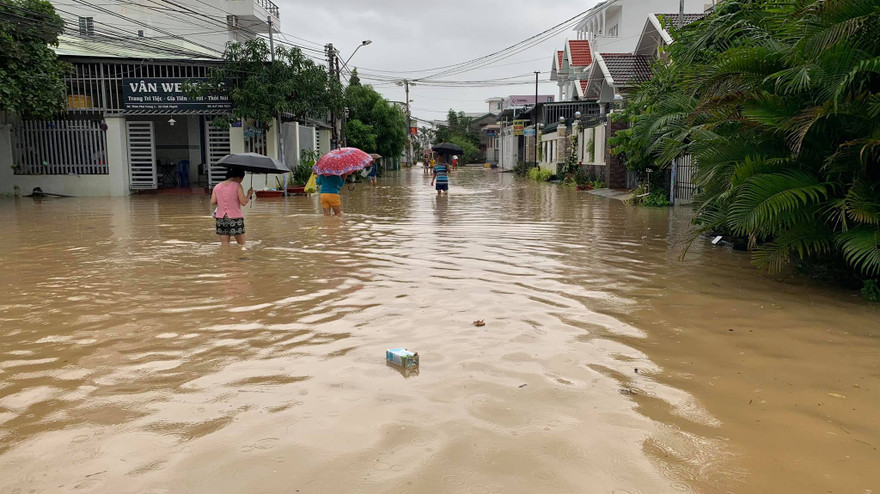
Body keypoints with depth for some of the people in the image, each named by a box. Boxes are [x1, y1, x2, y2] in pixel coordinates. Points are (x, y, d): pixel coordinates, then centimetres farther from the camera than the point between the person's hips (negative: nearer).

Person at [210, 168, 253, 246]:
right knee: (241, 244, 6)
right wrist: (249, 194, 4)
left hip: (221, 219, 4)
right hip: (235, 218, -4)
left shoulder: (217, 187, 6)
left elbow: (212, 202, 1)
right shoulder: (237, 186, -8)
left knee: (224, 245, 6)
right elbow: (243, 202, -12)